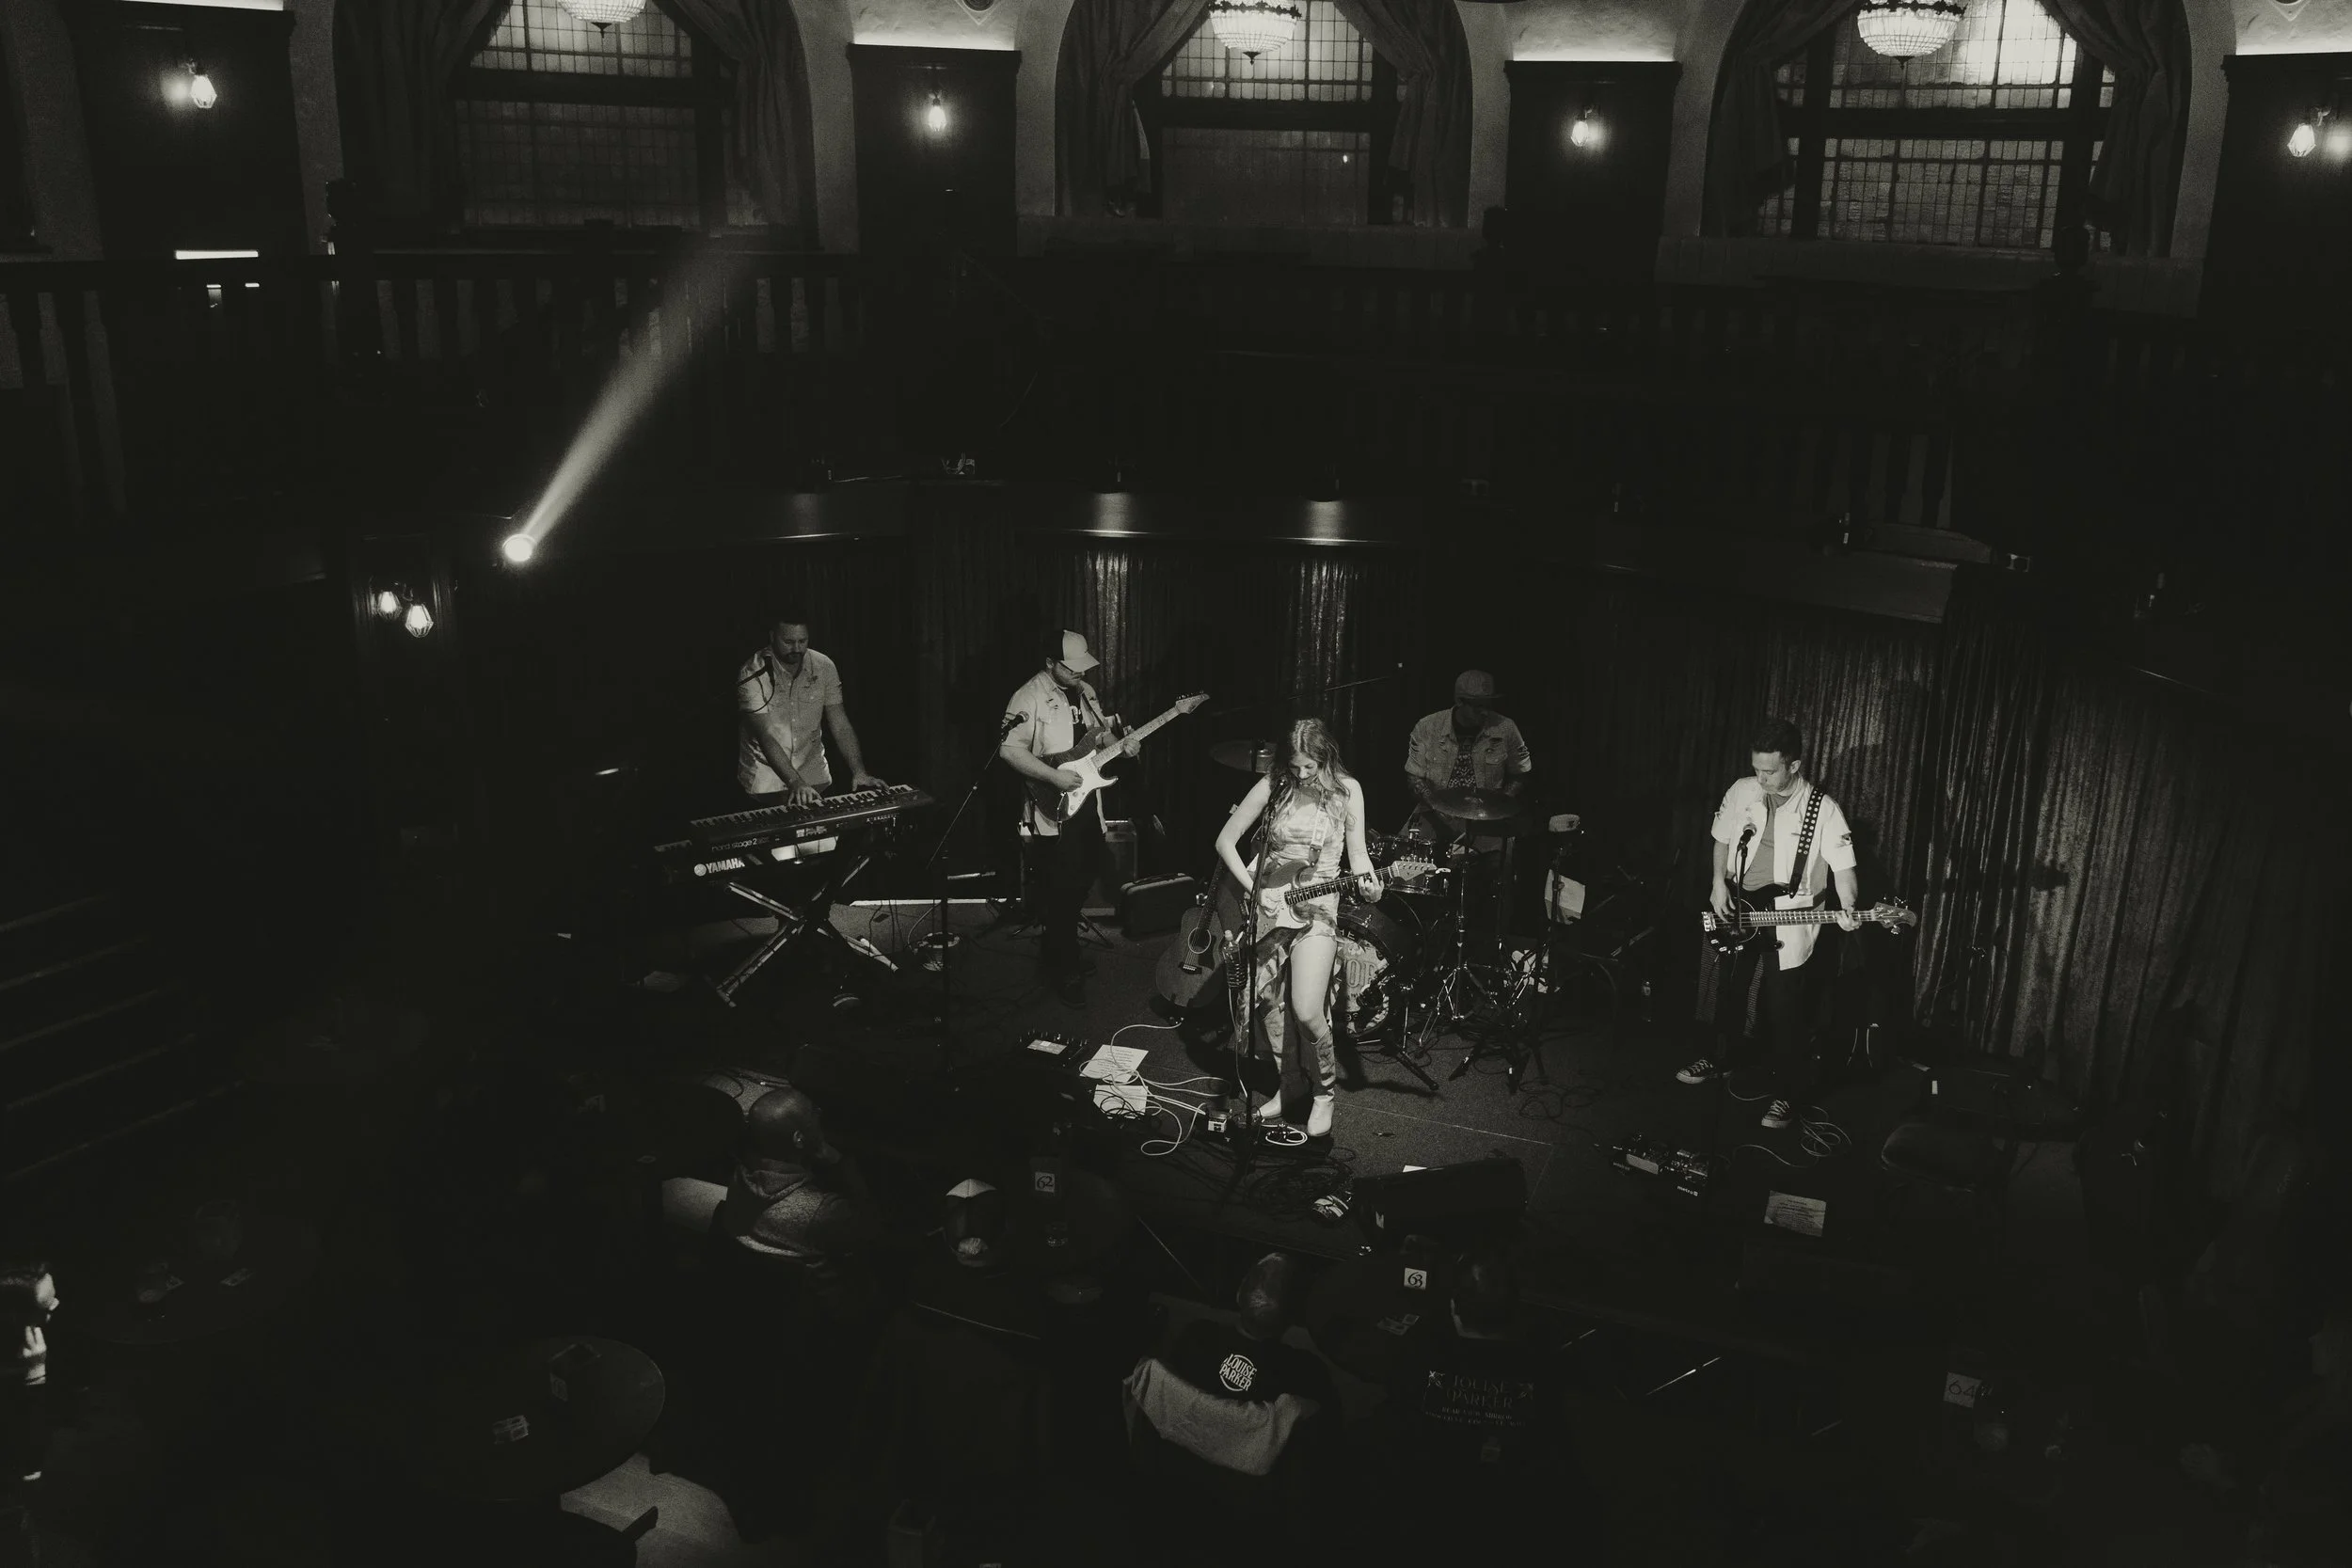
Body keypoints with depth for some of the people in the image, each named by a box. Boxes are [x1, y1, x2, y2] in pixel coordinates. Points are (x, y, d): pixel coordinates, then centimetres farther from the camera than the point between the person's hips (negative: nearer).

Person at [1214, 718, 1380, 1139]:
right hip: (1267, 903, 3)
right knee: (1268, 1002, 6)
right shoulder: (1272, 786, -4)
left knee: (1307, 1011, -16)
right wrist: (1252, 888, -9)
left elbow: (1356, 850, 4)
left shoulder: (1346, 790, -5)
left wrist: (1366, 879, -18)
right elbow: (1225, 840, 0)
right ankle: (1290, 1081, 30)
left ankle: (1325, 1089, 8)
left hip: (1316, 907, -3)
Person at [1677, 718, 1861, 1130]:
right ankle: (1720, 1060, 42)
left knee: (1786, 1014, 1)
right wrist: (1718, 884, -1)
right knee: (1729, 996, 20)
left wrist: (1848, 907, -29)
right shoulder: (1741, 792, -3)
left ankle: (1786, 1095, 15)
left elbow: (1843, 867, -13)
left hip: (1789, 928, -4)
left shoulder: (1823, 810, -15)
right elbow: (1722, 839, 11)